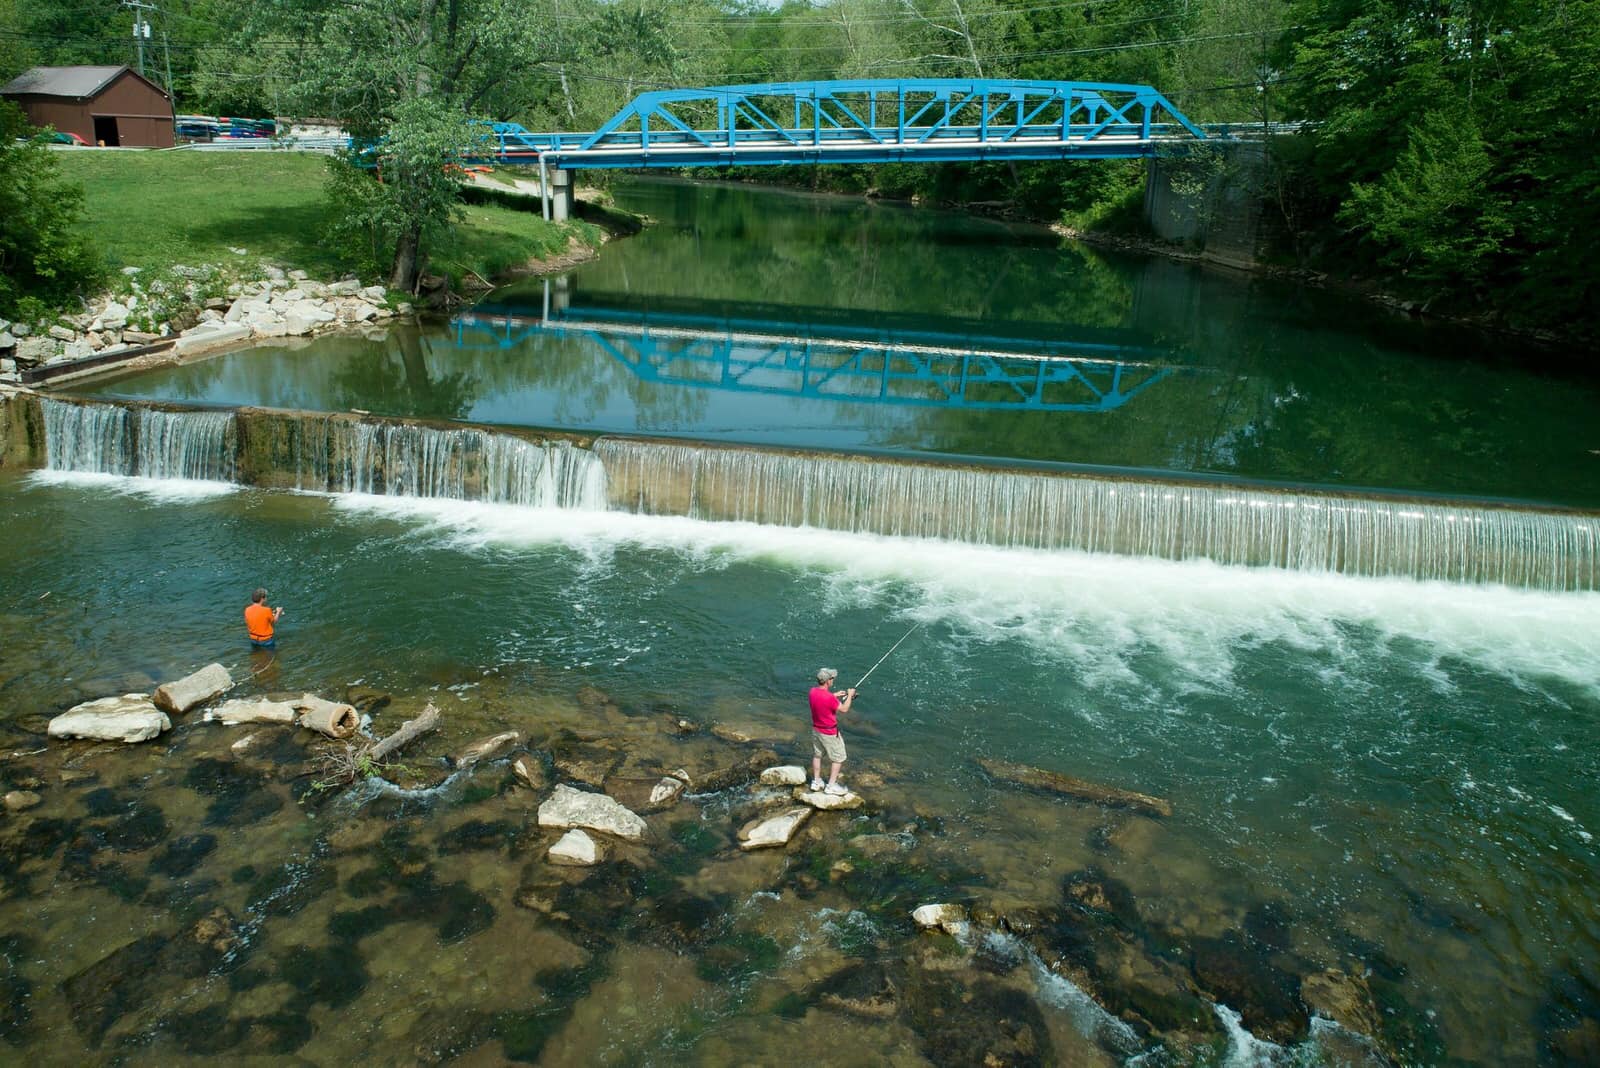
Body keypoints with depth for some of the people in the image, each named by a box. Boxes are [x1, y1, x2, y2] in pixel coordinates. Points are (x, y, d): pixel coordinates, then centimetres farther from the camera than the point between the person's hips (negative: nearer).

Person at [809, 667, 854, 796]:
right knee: (838, 759, 9)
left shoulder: (813, 691, -9)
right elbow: (844, 709, -16)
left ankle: (816, 782, 32)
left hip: (816, 729, 7)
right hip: (829, 733, -7)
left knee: (817, 755, 21)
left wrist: (836, 695, 13)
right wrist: (849, 695, -3)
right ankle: (831, 785, 13)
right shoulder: (829, 698, -32)